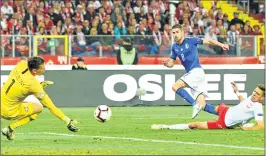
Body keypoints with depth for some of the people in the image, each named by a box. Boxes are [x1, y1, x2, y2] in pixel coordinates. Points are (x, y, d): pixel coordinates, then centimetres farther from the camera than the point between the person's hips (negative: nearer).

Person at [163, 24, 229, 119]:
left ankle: (195, 104, -20)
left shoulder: (191, 41, -2)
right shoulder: (175, 47, 14)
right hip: (190, 73, 6)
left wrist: (221, 45, -8)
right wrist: (166, 64, -6)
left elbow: (208, 41, 3)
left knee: (175, 87, -21)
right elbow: (171, 63, 17)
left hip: (196, 71, -6)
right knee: (202, 105, -5)